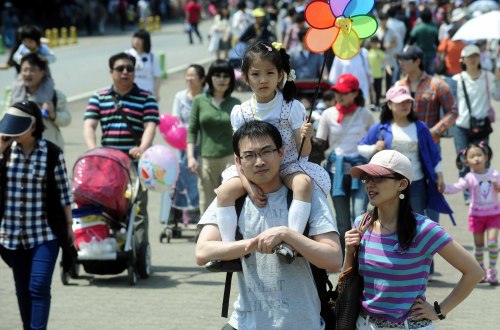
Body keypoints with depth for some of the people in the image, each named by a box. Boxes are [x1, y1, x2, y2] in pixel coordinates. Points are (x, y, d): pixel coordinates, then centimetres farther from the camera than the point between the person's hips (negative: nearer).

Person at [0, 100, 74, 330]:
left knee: (39, 288, -11)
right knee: (23, 290, 11)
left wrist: (69, 225, 3)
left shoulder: (52, 153, -6)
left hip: (45, 234, -3)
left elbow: (63, 192, 0)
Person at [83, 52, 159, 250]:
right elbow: (89, 125, 2)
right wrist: (92, 150, -17)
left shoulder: (146, 99, 6)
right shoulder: (98, 98, 12)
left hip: (136, 164, -2)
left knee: (137, 210, -3)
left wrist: (142, 149, -25)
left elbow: (150, 126, -6)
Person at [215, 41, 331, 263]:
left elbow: (303, 153, -5)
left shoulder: (292, 107, -8)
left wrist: (305, 139, -29)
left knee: (303, 183, -36)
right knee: (225, 191, -21)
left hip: (288, 166, -3)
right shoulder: (241, 113, -2)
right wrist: (248, 184, -18)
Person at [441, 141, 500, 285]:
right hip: (477, 214, 0)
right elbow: (456, 187, -18)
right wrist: (444, 188, -35)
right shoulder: (469, 178, -8)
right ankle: (480, 272, 21)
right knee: (478, 244, 7)